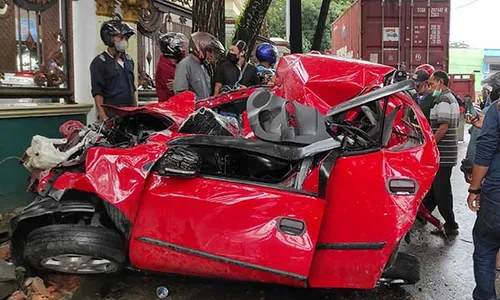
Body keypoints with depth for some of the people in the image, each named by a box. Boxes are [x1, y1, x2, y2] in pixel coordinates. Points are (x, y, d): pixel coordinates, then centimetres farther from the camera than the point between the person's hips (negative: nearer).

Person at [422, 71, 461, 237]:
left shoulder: (443, 100, -16)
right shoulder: (452, 99, 18)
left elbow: (443, 128, -23)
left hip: (442, 154, -10)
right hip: (448, 152, 10)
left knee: (441, 190, -2)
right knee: (432, 186, 20)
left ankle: (450, 226, 5)